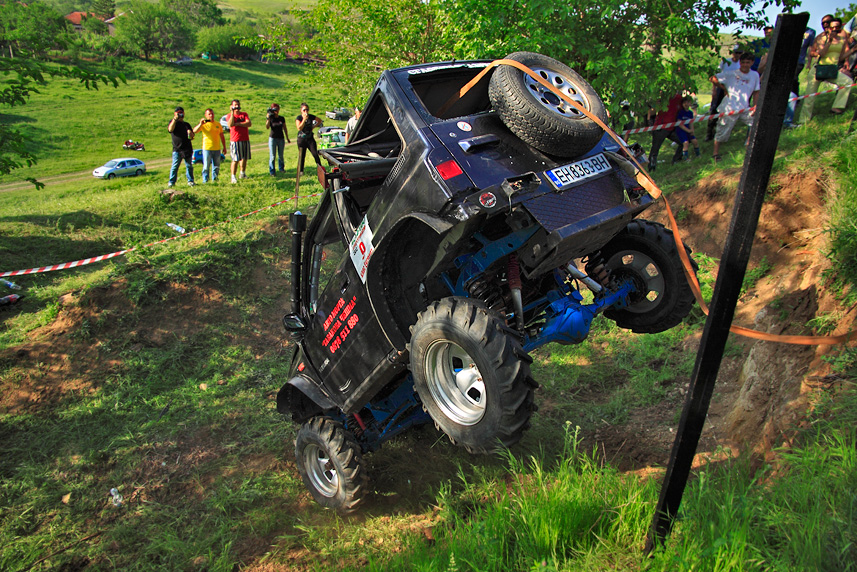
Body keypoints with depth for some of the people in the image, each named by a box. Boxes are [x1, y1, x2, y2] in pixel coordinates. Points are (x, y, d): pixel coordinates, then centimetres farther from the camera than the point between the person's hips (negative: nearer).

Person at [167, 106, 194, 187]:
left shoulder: (186, 124, 19)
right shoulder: (173, 122, 8)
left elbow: (192, 136, 19)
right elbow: (170, 129, -14)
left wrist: (190, 133, -4)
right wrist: (175, 119, -20)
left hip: (187, 149, 3)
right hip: (177, 149, -3)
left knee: (189, 166, 6)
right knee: (174, 166, -6)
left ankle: (190, 181, 15)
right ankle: (171, 182, -1)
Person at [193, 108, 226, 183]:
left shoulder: (218, 124, 12)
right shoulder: (204, 124, 0)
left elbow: (222, 137, 18)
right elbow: (194, 131, -13)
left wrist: (224, 147, 15)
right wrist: (200, 124, -26)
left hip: (217, 148, 4)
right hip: (207, 148, -3)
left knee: (216, 166, 6)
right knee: (206, 166, -2)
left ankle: (214, 180, 16)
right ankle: (205, 181, 4)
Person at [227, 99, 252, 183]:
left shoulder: (244, 114, 10)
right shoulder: (230, 115, 1)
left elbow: (249, 123, -7)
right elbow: (230, 125, -19)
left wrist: (238, 124, -12)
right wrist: (232, 112, -17)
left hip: (245, 139, 4)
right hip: (235, 140, -4)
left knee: (244, 158, 10)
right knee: (235, 160, -7)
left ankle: (243, 173, 26)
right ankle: (233, 177, -3)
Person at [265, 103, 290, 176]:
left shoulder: (282, 118, 6)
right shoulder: (270, 118, -2)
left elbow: (285, 128, 14)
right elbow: (267, 127, -17)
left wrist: (287, 137, 14)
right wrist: (268, 118, -24)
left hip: (281, 138, 3)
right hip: (272, 138, -2)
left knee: (281, 155, 11)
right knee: (272, 156, -3)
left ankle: (281, 168, 29)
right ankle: (272, 171, 2)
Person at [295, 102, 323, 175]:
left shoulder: (311, 117, 1)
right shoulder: (298, 118, -6)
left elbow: (320, 121, 16)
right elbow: (299, 128, -21)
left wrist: (314, 127, 4)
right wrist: (304, 119, -27)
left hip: (310, 138, 2)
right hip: (301, 139, -1)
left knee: (315, 154, -7)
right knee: (301, 156, 3)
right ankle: (300, 170, 15)